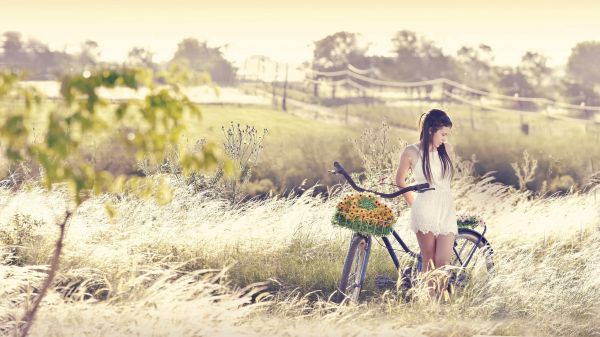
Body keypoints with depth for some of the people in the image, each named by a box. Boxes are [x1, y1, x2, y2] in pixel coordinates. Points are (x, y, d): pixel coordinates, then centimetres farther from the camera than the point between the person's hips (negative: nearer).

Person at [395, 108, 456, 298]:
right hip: (425, 210, -3)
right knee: (428, 262, 0)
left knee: (443, 262, -6)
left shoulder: (447, 150, 7)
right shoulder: (411, 152, -3)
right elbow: (400, 181, 11)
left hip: (446, 210, 3)